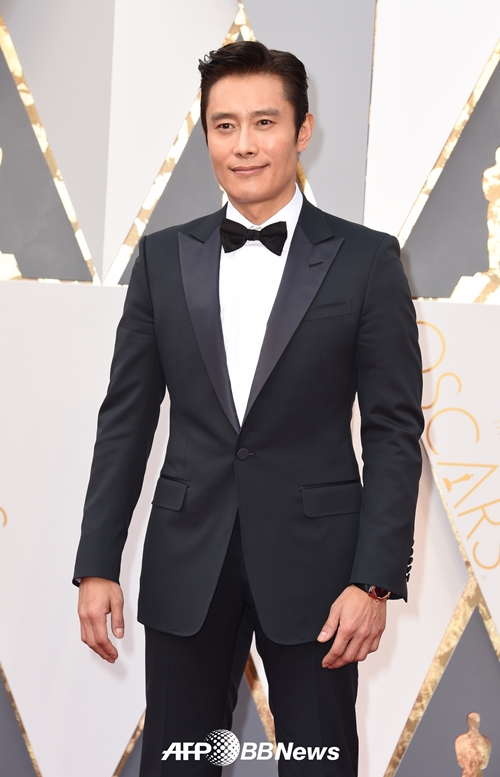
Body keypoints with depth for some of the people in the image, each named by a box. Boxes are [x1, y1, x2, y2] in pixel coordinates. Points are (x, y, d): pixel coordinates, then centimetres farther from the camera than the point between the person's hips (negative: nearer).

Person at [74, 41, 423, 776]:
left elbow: (395, 430, -4)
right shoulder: (164, 257, 5)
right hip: (186, 561, 2)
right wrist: (97, 564, 2)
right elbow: (126, 419, 6)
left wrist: (376, 579, -10)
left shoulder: (366, 260, -3)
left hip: (313, 560, -2)